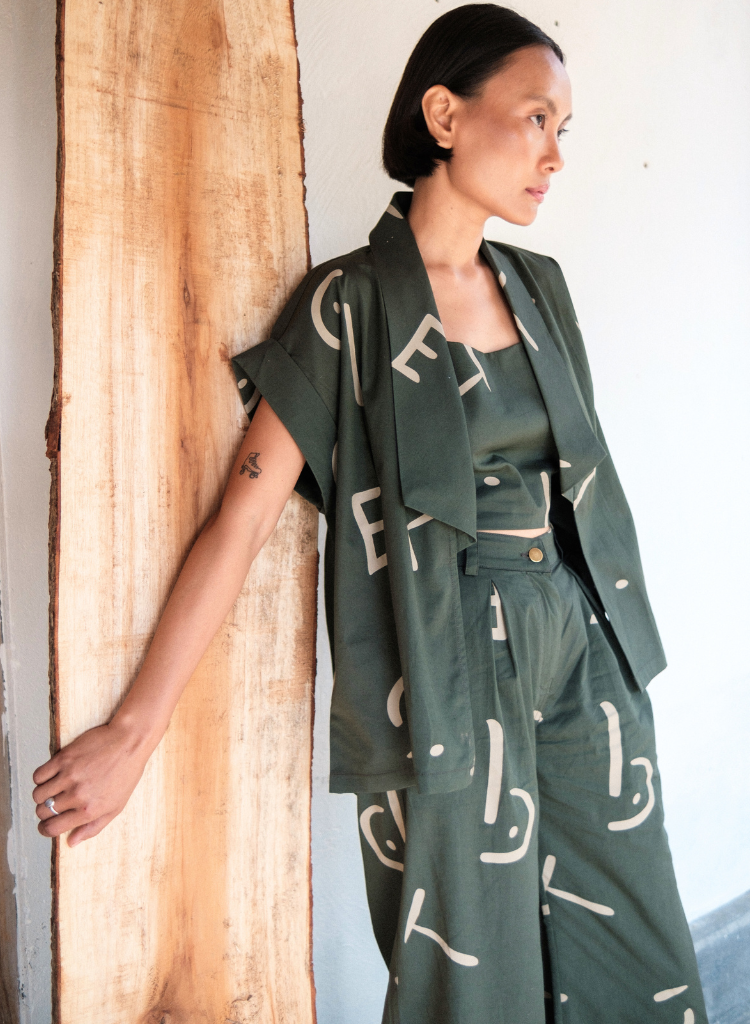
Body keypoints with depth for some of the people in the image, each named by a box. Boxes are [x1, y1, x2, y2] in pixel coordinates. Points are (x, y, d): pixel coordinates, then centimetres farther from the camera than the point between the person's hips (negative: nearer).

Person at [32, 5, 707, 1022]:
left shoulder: (538, 288, 9)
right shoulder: (352, 306, -10)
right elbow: (243, 518, -14)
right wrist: (133, 735, -14)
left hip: (583, 650, 6)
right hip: (447, 672, -6)